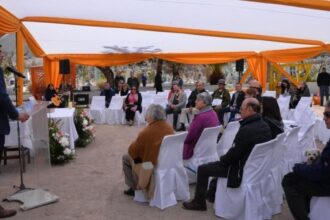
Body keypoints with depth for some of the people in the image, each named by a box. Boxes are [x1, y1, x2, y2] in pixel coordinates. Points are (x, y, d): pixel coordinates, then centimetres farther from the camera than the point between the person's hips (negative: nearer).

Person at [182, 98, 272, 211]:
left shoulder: (246, 130, -30)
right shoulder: (265, 126, -1)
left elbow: (233, 155, -22)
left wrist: (221, 159, 0)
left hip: (243, 168, -9)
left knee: (202, 169, 3)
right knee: (220, 163, 31)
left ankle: (199, 202, 18)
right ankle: (213, 193, 41)